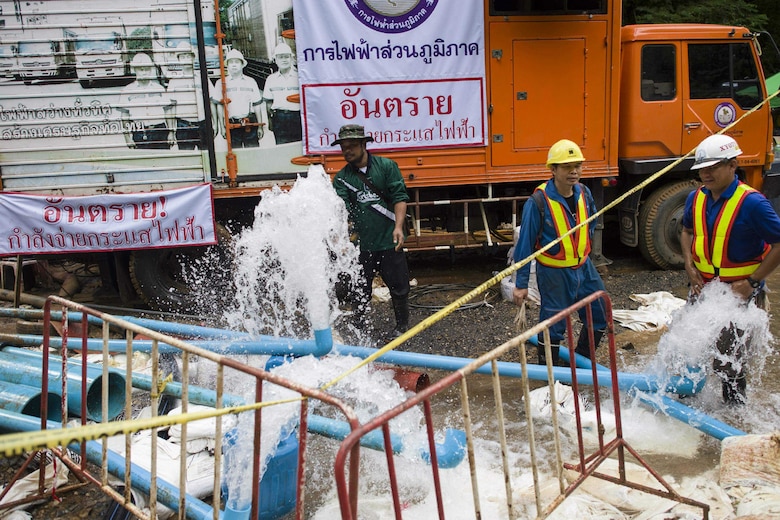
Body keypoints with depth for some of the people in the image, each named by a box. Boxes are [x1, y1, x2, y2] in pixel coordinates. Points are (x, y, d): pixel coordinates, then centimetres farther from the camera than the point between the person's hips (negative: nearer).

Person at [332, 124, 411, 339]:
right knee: (360, 289, 12)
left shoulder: (386, 166, 0)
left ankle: (402, 324, 31)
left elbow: (400, 198, -4)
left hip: (389, 240, -1)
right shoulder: (342, 178, 3)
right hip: (361, 243, 2)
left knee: (398, 285, 10)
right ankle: (360, 326, 30)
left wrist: (398, 227, -18)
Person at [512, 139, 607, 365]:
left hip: (583, 267, 7)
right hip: (554, 273, -6)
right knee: (553, 326, 2)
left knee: (600, 316, 15)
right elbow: (525, 244, -16)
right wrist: (521, 283, -14)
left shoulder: (584, 193, -3)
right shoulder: (539, 202, -21)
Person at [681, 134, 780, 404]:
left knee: (727, 361, 0)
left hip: (739, 292, -6)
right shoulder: (696, 197, -1)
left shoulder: (752, 203, -21)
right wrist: (689, 263, 1)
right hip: (703, 286, 6)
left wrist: (753, 282, -19)